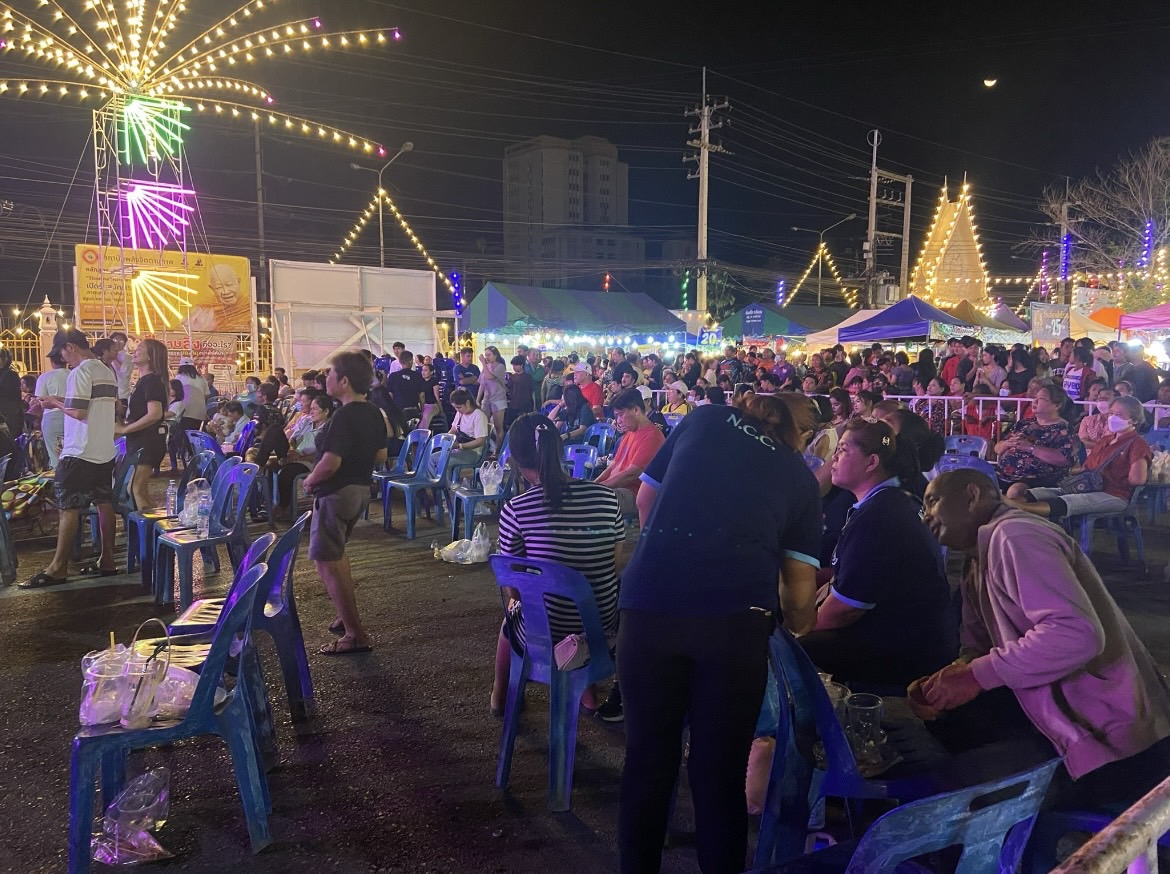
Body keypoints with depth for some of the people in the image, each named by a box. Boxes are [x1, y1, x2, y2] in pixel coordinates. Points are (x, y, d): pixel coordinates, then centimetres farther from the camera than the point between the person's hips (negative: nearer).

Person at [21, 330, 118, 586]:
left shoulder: (80, 372, -14)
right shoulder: (107, 371, 12)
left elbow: (79, 412, -20)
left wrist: (56, 403, -3)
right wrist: (65, 401, 16)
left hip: (80, 453, -8)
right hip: (105, 451, 8)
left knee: (68, 508, -3)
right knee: (104, 504, 10)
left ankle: (58, 568, 1)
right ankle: (107, 561, 15)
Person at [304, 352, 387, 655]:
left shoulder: (344, 417, -23)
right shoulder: (374, 413, 4)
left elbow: (330, 462, -27)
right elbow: (381, 456, 12)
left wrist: (309, 481, -10)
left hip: (336, 493, -10)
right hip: (361, 490, 10)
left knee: (326, 561, -3)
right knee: (336, 553, 26)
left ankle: (355, 634, -3)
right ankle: (348, 616, 34)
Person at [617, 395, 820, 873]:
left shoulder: (704, 418, 20)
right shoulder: (801, 477, 19)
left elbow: (645, 501, 26)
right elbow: (801, 600, 15)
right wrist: (798, 625, 35)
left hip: (648, 602, 1)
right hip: (735, 614, -1)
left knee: (648, 757, 18)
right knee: (720, 769, 15)